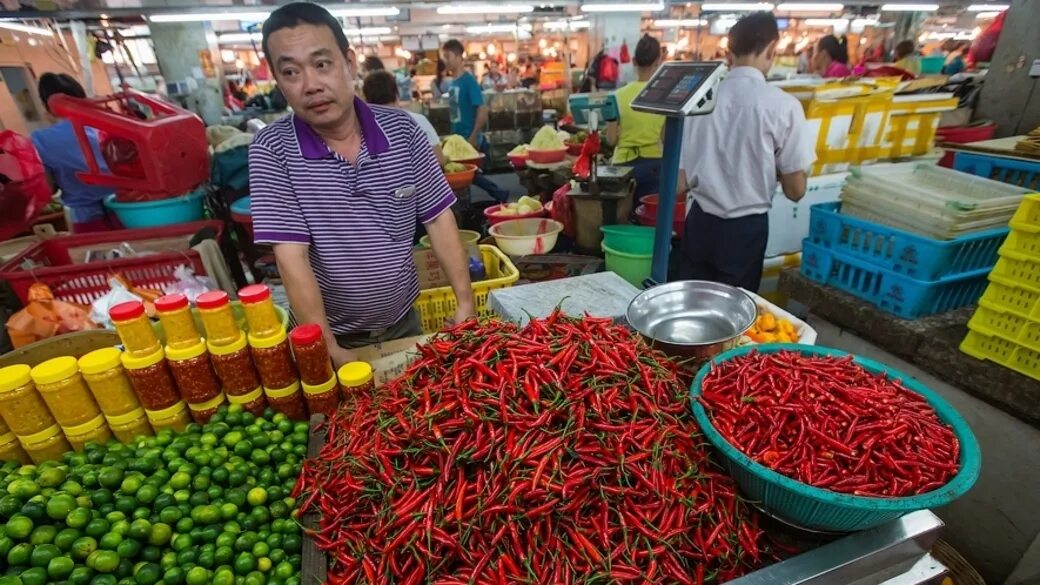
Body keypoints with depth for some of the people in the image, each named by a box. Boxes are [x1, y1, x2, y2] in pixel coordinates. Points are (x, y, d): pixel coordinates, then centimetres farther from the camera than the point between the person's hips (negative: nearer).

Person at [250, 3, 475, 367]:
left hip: (403, 321, 3)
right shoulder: (272, 151, -16)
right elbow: (292, 257, -20)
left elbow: (438, 219, -7)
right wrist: (328, 350, -23)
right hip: (328, 334, -2)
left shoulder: (402, 130, -9)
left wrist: (465, 304, -10)